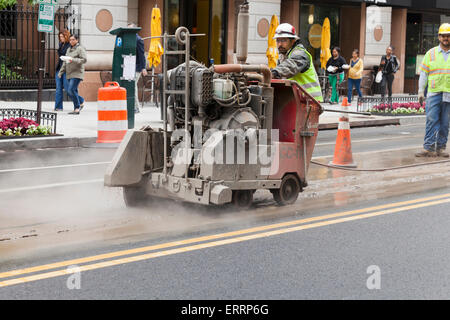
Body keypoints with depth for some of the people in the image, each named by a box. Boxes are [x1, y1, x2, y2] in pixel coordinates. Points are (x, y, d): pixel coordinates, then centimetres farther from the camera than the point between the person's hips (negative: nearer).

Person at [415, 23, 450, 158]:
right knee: (431, 120, -8)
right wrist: (421, 91, 2)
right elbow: (423, 73, 8)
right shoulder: (431, 53, 8)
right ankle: (429, 148, -9)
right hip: (433, 92, -1)